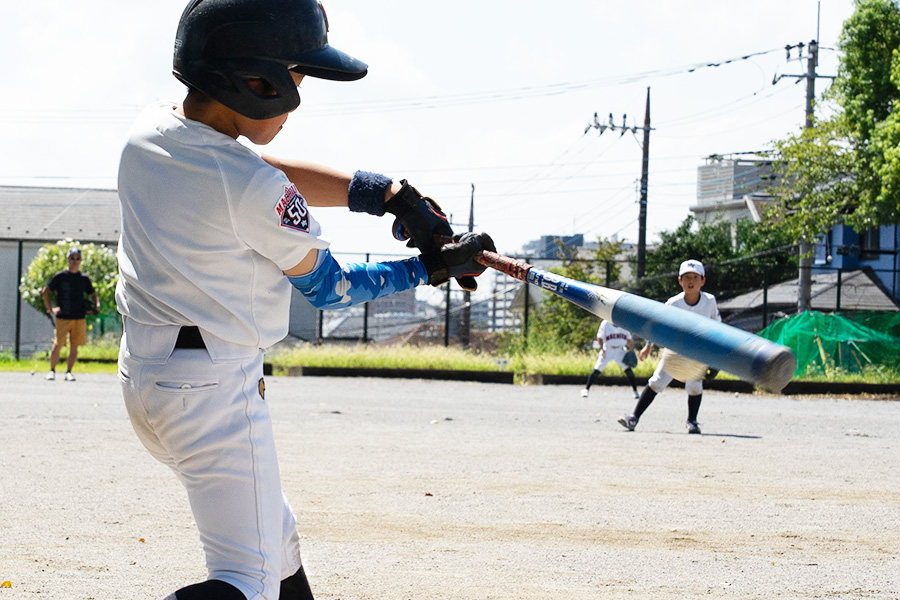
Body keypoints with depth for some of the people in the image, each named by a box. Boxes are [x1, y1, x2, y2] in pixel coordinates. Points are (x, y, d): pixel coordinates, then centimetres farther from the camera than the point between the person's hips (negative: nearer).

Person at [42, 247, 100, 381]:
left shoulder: (84, 278, 9)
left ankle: (69, 372, 12)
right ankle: (52, 370, 8)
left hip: (79, 318, 3)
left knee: (74, 347, 2)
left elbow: (93, 294, 21)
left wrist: (96, 305, 1)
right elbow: (45, 292, 4)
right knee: (57, 345, -6)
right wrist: (50, 309, -4)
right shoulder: (60, 276, 0)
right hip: (62, 318, -3)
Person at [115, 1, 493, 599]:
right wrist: (431, 268, 5)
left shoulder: (149, 132, 0)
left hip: (144, 374, 10)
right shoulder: (256, 193, -22)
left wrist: (388, 192, -3)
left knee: (274, 530, 26)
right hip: (216, 385, -10)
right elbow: (329, 287, -6)